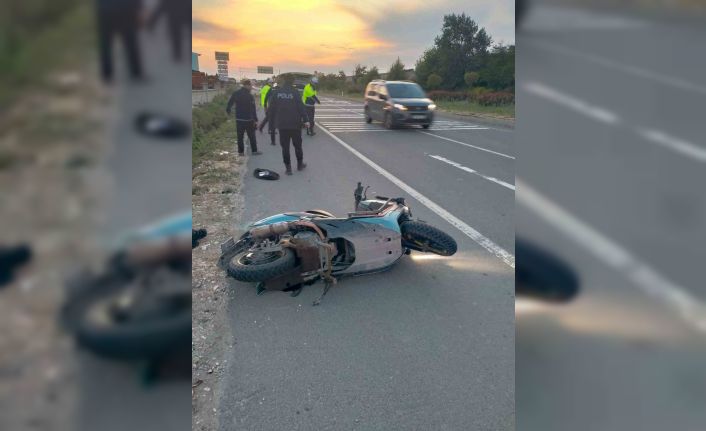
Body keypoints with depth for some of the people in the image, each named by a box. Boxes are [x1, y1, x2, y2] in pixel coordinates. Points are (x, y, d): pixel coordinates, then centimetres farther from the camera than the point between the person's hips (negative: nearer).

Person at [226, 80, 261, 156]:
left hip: (239, 119, 4)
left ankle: (240, 151, 9)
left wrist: (228, 110, 28)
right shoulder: (250, 96, -13)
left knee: (240, 136, 9)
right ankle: (254, 150, 9)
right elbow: (253, 109, -12)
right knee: (251, 135, 6)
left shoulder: (235, 93, 1)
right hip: (248, 119, -4)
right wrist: (255, 119, -9)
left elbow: (230, 102, 10)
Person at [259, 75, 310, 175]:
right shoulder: (295, 92, -7)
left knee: (285, 147, 7)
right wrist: (305, 120, -13)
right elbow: (301, 107, -11)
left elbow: (271, 108, 3)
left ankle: (288, 168, 6)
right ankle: (300, 164, 26)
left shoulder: (275, 92, 1)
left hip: (282, 125, 2)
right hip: (295, 124, -1)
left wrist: (267, 119, 9)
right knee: (297, 145, 14)